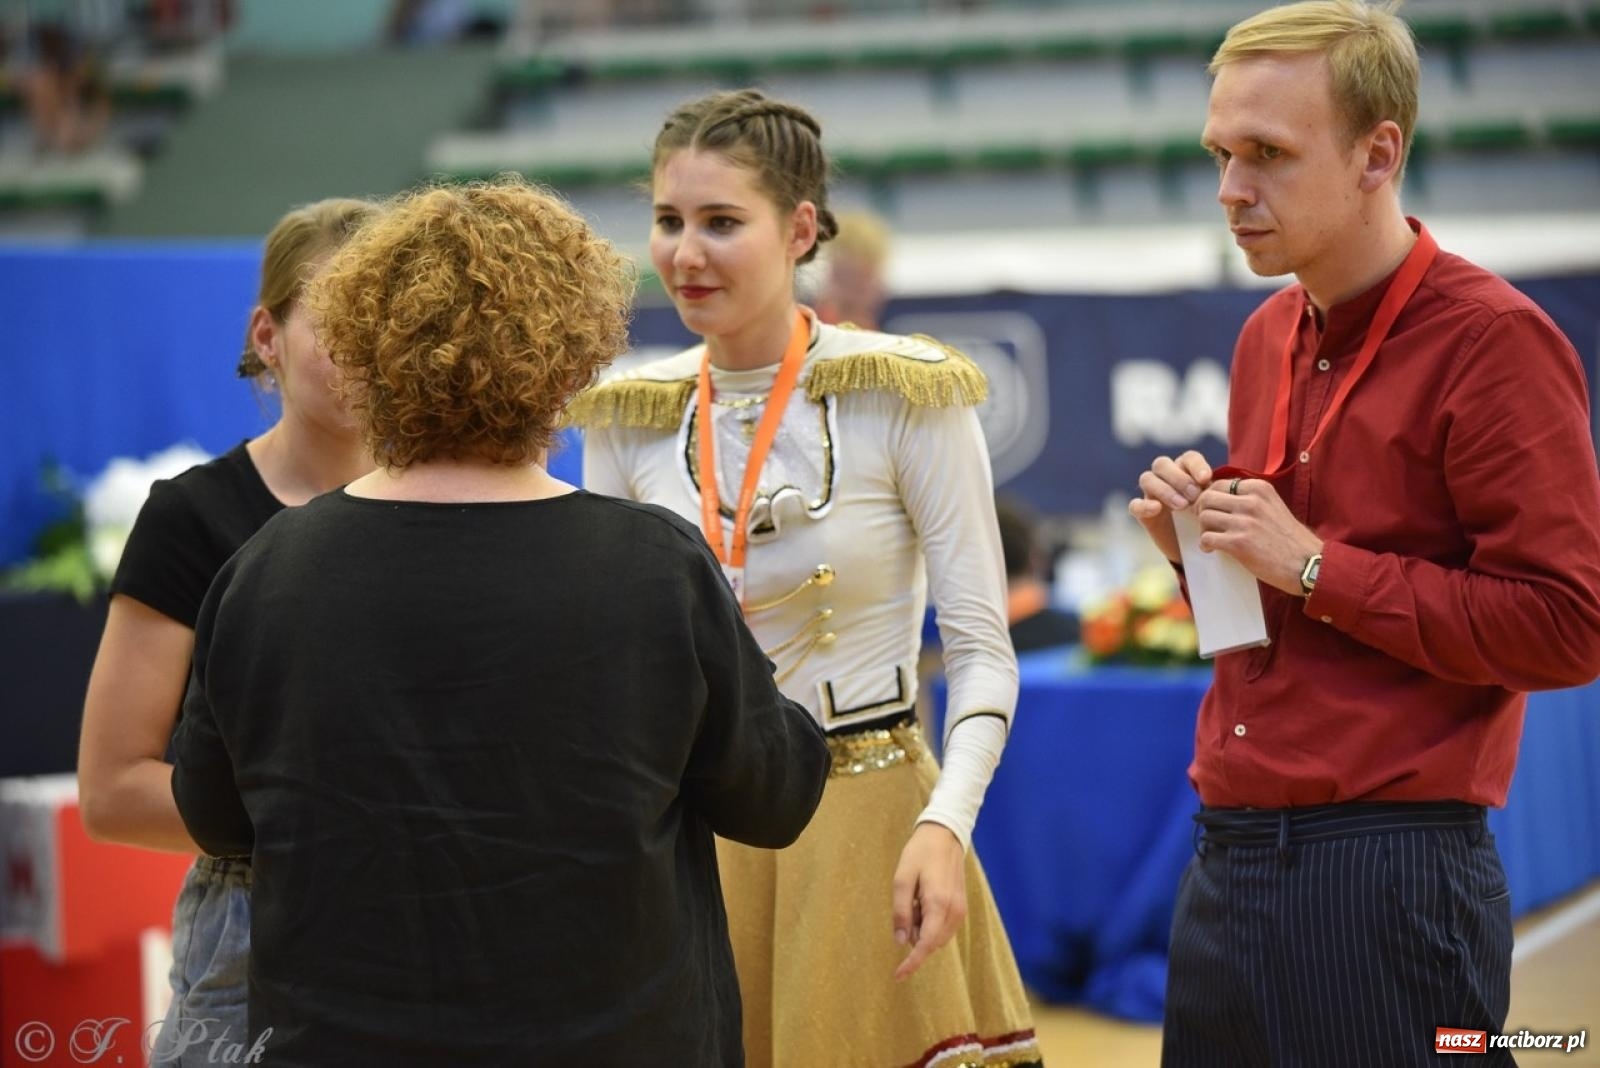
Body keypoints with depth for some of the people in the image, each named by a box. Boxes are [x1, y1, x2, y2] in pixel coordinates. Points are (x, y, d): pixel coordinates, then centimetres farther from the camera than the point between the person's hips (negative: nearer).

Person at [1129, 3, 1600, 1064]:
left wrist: (1311, 564, -15)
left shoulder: (1494, 339, -11)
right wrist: (1200, 548, 4)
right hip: (1230, 860, 8)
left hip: (1390, 870, -7)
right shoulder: (1268, 339, 14)